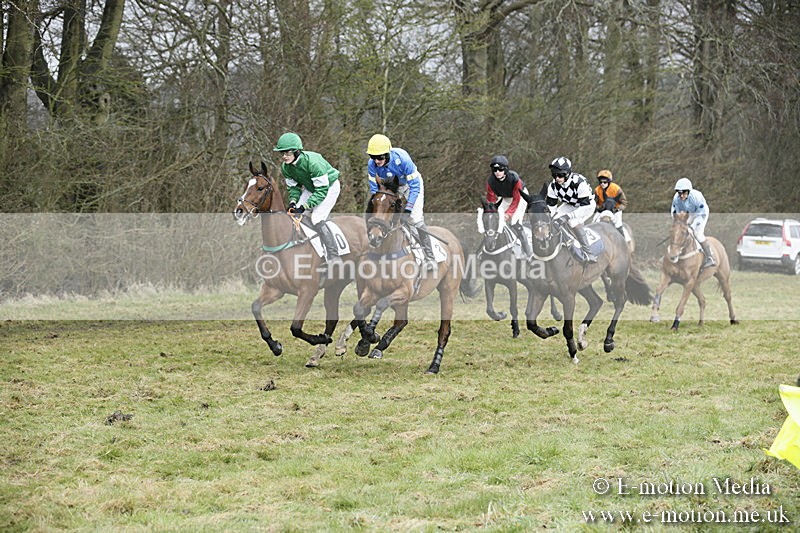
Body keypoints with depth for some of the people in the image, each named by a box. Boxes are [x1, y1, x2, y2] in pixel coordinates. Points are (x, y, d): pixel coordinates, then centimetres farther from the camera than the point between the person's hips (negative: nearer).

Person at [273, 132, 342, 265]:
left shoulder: (313, 162, -37)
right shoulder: (286, 167, -15)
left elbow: (322, 190, -32)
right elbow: (293, 187, 1)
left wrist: (305, 206, -36)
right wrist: (292, 202, -20)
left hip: (329, 187, -7)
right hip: (310, 188, 7)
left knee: (317, 220, -20)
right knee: (295, 216, -2)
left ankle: (334, 258, -15)